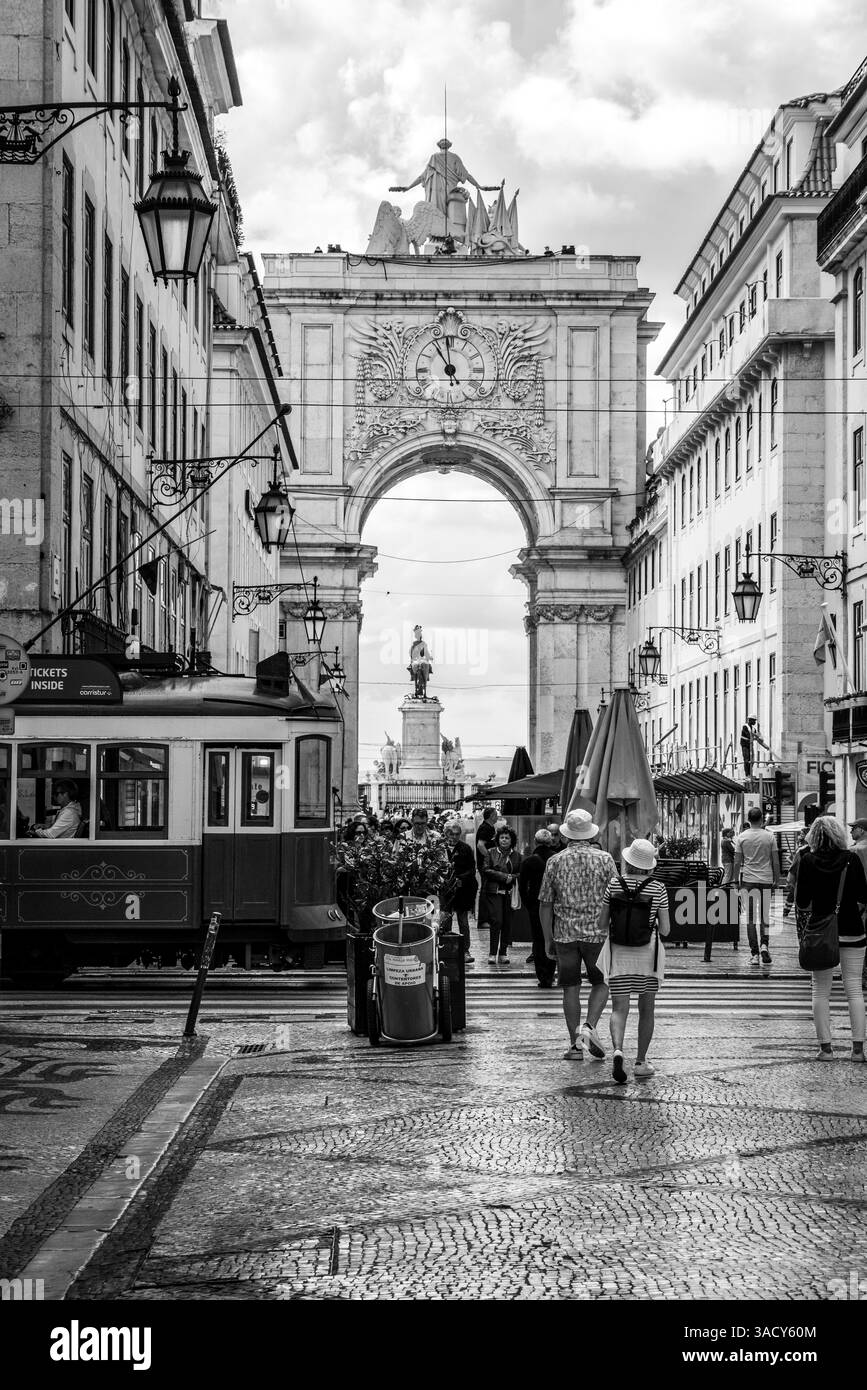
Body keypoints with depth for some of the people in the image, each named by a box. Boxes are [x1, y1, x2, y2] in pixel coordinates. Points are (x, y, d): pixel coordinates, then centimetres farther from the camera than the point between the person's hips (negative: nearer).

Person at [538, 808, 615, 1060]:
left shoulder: (555, 861, 2)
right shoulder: (604, 859, -1)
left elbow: (545, 905, 3)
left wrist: (548, 940, 9)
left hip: (565, 933, 1)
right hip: (597, 932, -1)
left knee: (571, 988, 9)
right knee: (600, 983, 14)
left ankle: (575, 1044, 9)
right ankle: (589, 1027, -6)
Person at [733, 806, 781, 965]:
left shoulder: (742, 837, 0)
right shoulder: (769, 836, 1)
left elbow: (737, 862, 0)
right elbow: (776, 862, 2)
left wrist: (736, 880, 9)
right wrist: (776, 880, 11)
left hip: (749, 880, -1)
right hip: (766, 880, 1)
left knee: (751, 918, 2)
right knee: (765, 916, 13)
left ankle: (754, 954, -1)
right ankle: (764, 945, -7)